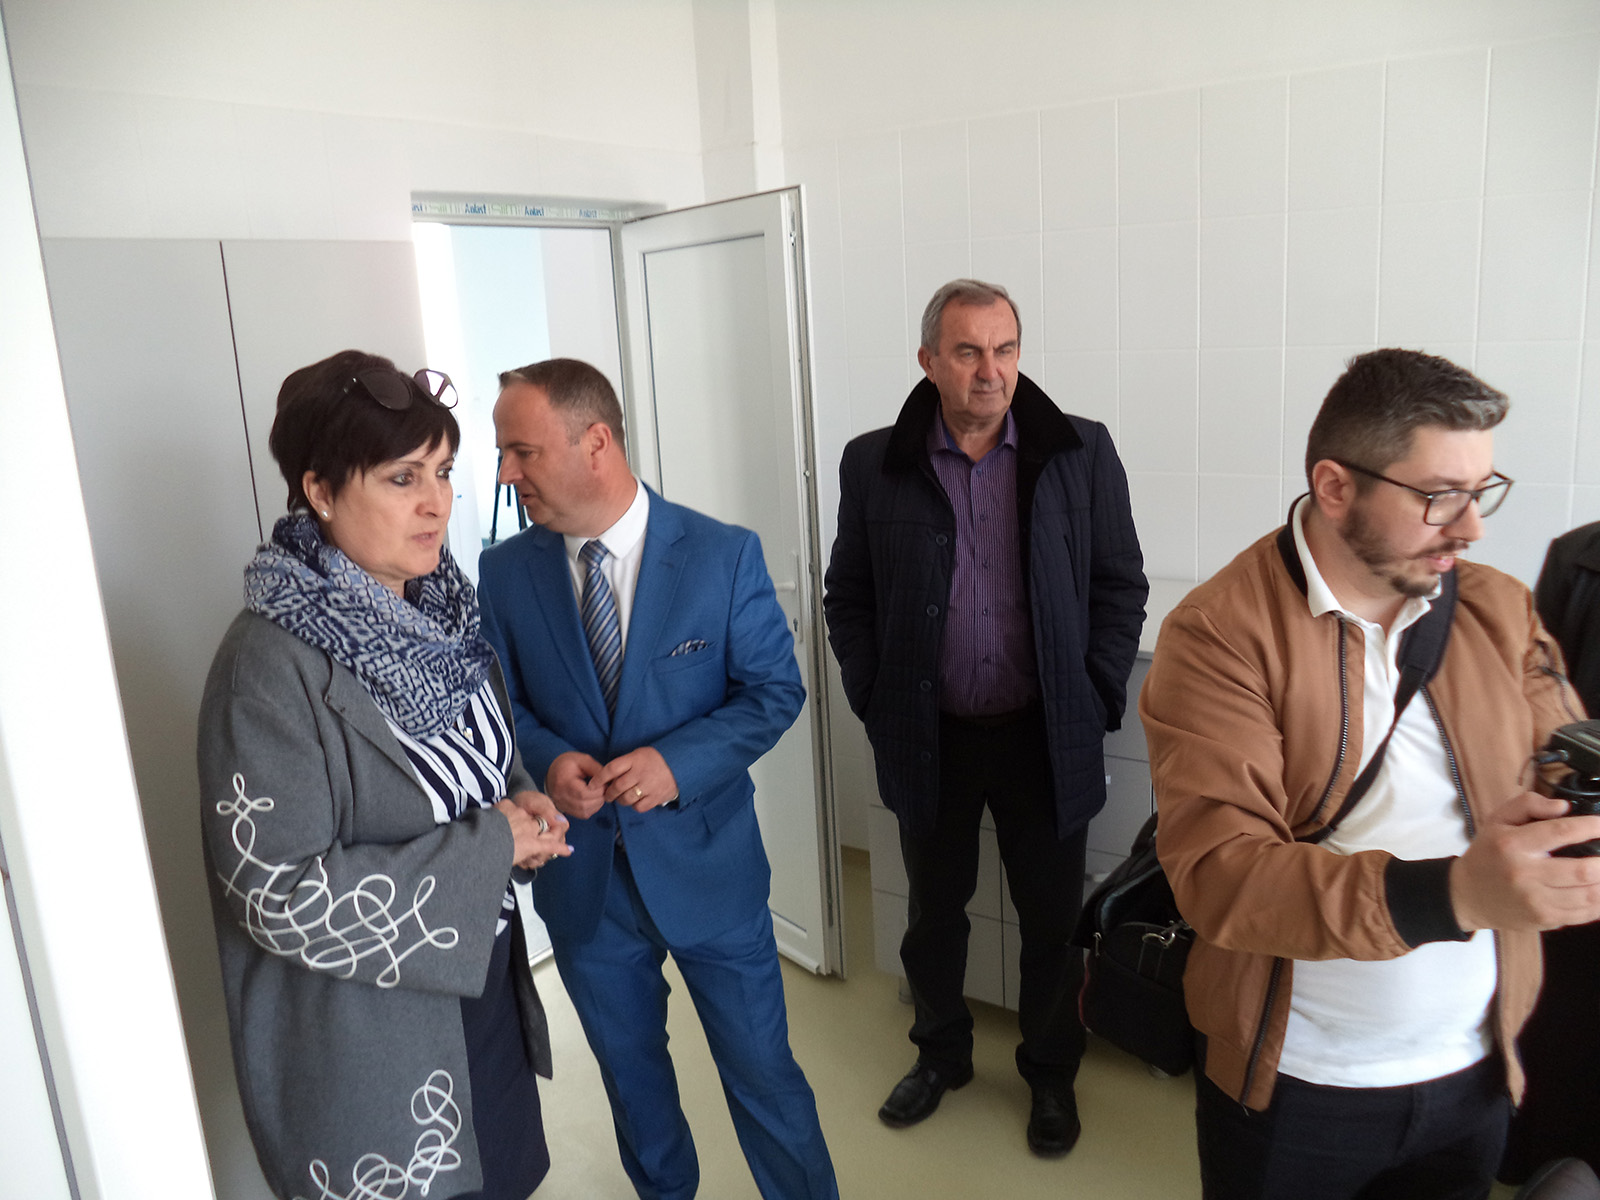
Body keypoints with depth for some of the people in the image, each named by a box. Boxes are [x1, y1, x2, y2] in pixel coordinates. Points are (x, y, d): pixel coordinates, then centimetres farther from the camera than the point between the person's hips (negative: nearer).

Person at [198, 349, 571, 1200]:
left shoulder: (438, 605, -1)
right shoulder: (271, 666, -24)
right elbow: (279, 893, -26)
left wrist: (524, 802, -8)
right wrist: (488, 846, -23)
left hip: (488, 975, 7)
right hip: (366, 1030, -7)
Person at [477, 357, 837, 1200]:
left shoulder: (723, 554, -11)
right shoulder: (504, 573, -5)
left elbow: (775, 689, -7)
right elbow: (499, 704, 4)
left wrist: (678, 762, -22)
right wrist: (546, 760, -18)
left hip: (706, 861, -2)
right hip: (580, 873, 3)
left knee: (761, 1067, 10)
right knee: (630, 1073, 23)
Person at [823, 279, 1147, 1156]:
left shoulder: (1082, 454, -4)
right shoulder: (874, 465, -3)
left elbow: (1120, 587, 1)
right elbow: (847, 598, 4)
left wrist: (1095, 702, -5)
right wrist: (877, 704, -2)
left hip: (1045, 734, 0)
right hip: (929, 738, 1)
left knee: (1051, 918, 14)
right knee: (933, 910, 18)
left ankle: (1051, 1072, 38)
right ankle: (941, 1053, 42)